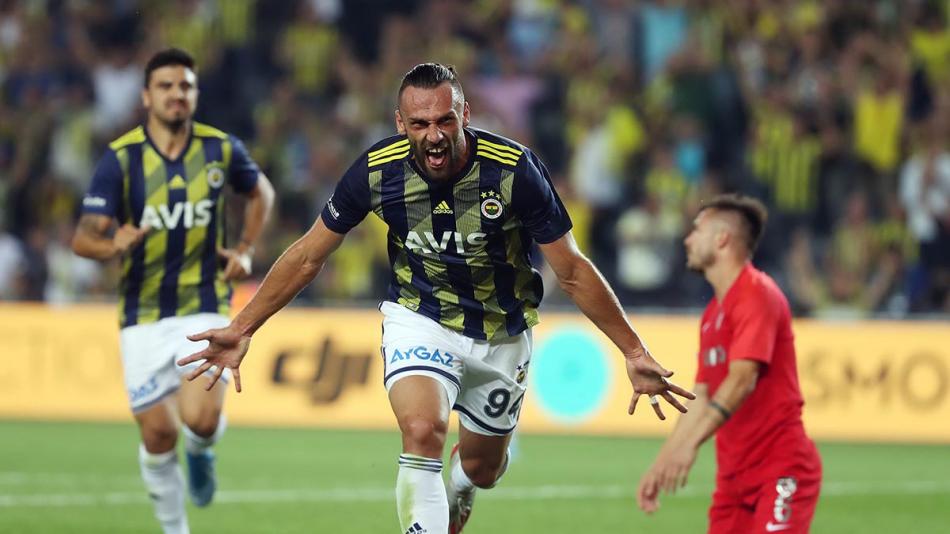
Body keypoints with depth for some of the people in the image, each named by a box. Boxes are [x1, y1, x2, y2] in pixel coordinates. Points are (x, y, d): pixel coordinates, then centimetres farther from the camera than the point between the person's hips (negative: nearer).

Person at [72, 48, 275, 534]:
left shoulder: (221, 150, -2)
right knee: (157, 435, -1)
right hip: (143, 316, 0)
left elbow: (261, 191, 19)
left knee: (200, 420, -19)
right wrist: (115, 244, -35)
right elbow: (83, 238, -13)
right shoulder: (120, 158, -9)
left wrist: (245, 249, 7)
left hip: (205, 310, 0)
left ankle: (201, 452, 18)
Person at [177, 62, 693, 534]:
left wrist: (633, 351, -17)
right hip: (419, 322, -1)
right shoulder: (377, 170, -20)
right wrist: (241, 328, -7)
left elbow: (572, 271, -16)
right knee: (422, 432, -28)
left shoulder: (514, 169, -25)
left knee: (480, 469, 16)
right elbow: (307, 256, -6)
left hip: (500, 335, 1)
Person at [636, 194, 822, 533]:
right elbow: (700, 399, 21)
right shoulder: (713, 313, 16)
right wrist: (661, 465, 17)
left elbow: (742, 379, -25)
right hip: (734, 476, 9)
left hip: (780, 470, -9)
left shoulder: (757, 295, -12)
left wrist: (690, 443, -35)